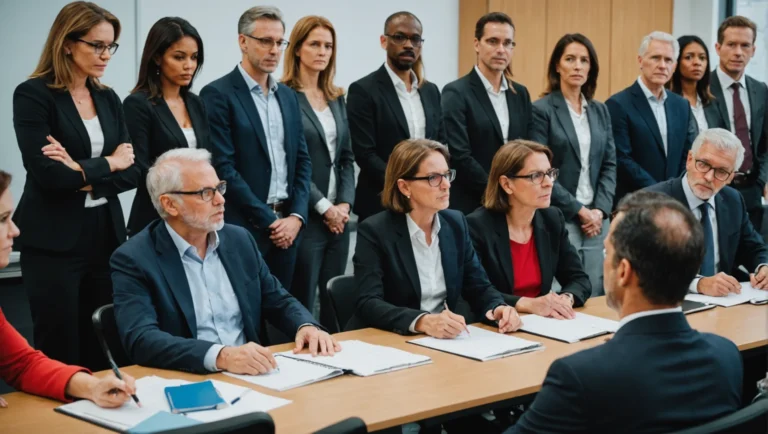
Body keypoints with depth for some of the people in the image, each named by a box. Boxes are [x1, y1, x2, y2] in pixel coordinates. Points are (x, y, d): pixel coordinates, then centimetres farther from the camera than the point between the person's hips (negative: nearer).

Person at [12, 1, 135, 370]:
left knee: (103, 353, 7)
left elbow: (130, 171, 4)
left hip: (106, 237, 6)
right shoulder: (33, 94, -7)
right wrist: (106, 164, -5)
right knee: (59, 356, 0)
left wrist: (82, 173, -13)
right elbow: (46, 172, -17)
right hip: (53, 242, -5)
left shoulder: (108, 98, 12)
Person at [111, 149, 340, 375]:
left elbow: (277, 300, 18)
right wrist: (220, 356, -33)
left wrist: (307, 326, -4)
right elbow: (140, 339, -20)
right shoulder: (134, 259, -8)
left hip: (250, 374, 4)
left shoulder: (240, 240, 9)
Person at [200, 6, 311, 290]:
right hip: (243, 228, -6)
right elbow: (223, 168, -13)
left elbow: (302, 161, 14)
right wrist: (268, 221, -12)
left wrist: (296, 216, -1)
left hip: (286, 226, 6)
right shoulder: (218, 94, -7)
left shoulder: (288, 96, 14)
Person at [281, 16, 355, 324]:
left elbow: (346, 157, 13)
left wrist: (345, 204, -2)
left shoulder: (336, 99, 14)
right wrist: (324, 207, -12)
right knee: (302, 302, -1)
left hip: (338, 215, 7)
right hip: (305, 215, -6)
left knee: (335, 301, 10)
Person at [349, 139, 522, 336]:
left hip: (442, 341, 4)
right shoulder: (374, 231, -10)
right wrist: (422, 321, -35)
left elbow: (478, 287, 8)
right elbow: (368, 304, -20)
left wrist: (498, 308, -14)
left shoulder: (456, 223, 6)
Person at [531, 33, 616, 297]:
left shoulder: (600, 111, 14)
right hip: (559, 220, -5)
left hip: (597, 219, 5)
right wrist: (579, 210, -10)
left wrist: (600, 210, -3)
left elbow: (609, 164, 11)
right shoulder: (542, 110, -4)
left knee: (596, 295, 5)